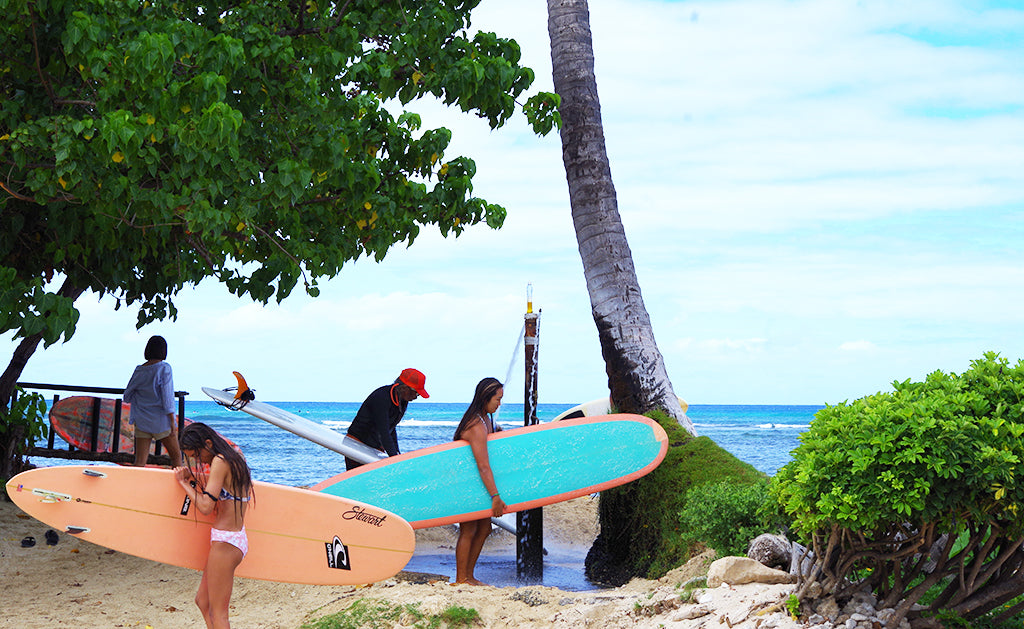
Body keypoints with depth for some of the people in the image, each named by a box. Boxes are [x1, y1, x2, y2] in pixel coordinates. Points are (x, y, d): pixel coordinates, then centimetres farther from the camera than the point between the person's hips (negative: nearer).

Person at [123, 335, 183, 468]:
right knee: (176, 456, 11)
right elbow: (167, 396, -14)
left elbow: (127, 397, 11)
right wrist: (172, 421, -11)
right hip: (161, 421, -4)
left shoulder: (139, 370, 4)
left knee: (140, 462, 1)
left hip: (141, 420, 4)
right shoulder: (164, 368, -9)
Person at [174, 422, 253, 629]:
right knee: (203, 600, 19)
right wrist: (194, 476, 9)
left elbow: (205, 507, -21)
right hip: (238, 539, 10)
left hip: (225, 541, -10)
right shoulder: (235, 458, 10)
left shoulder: (220, 462, -17)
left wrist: (185, 483, -7)